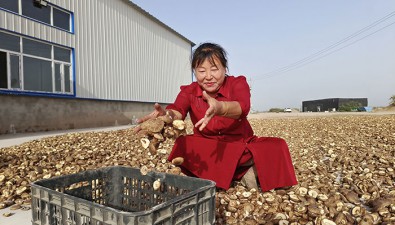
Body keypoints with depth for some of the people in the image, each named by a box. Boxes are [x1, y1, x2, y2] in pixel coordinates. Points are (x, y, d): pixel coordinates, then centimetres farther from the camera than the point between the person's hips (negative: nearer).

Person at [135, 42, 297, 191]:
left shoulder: (237, 83, -11)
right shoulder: (189, 91, -6)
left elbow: (242, 107, -34)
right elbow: (177, 110, -28)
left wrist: (219, 108, -58)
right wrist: (167, 115, -54)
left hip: (241, 144, -2)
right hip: (205, 148, 3)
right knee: (182, 144, -31)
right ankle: (244, 168, -21)